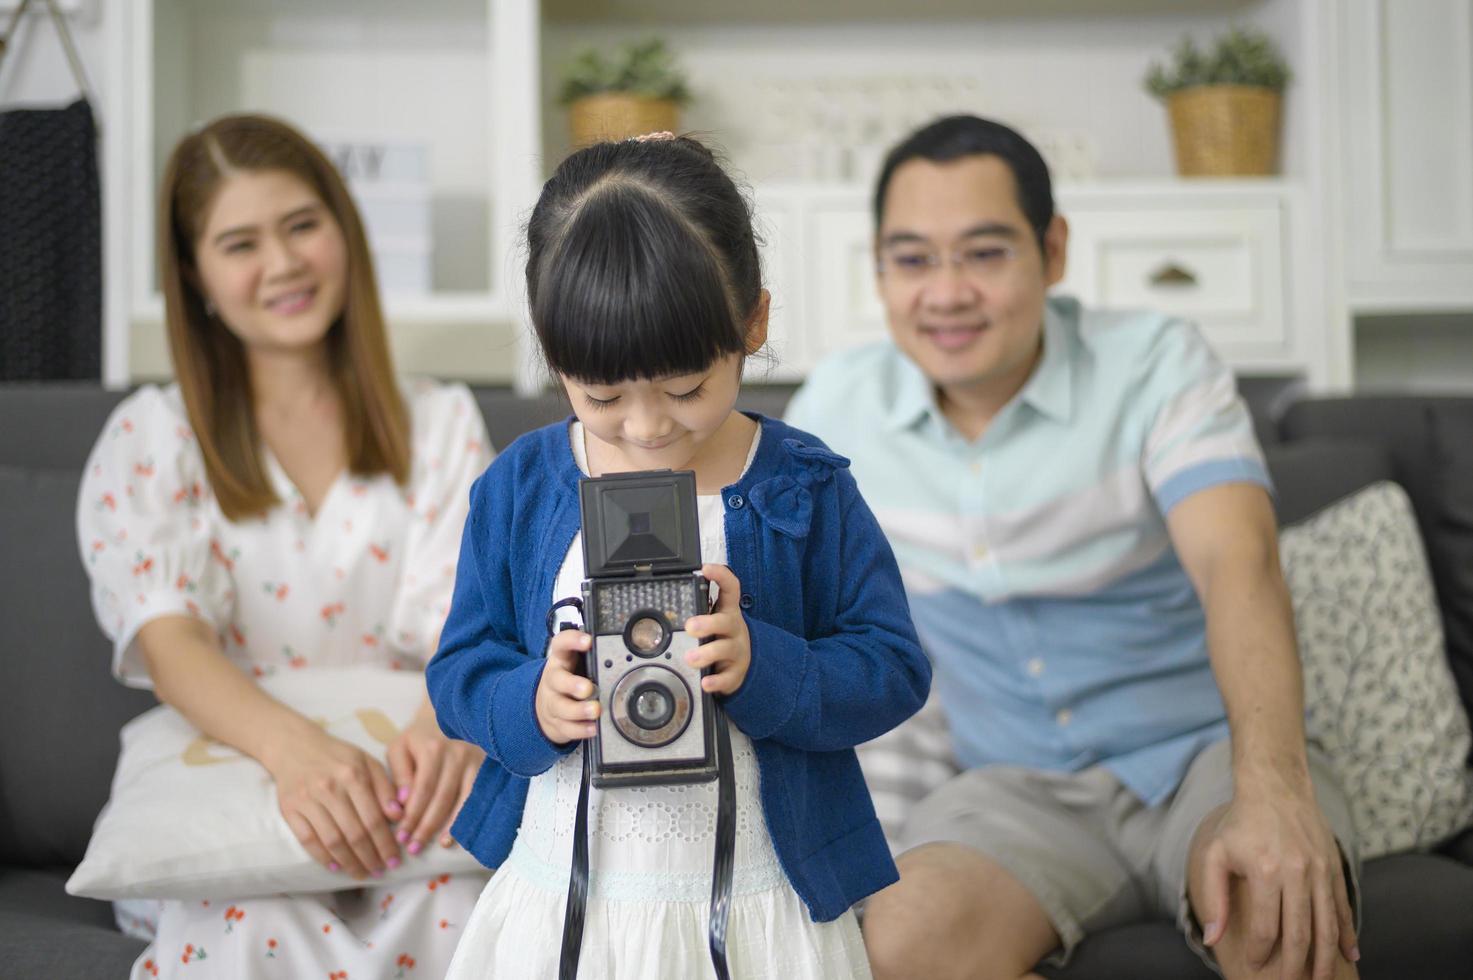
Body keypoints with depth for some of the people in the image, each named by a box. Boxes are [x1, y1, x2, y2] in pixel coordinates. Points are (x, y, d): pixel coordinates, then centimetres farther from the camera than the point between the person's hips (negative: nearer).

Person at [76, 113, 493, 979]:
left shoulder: (441, 425, 11)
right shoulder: (151, 440, 6)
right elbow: (168, 639, -11)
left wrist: (454, 715, -29)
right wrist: (294, 748, -33)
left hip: (397, 800, 2)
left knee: (457, 893, -33)